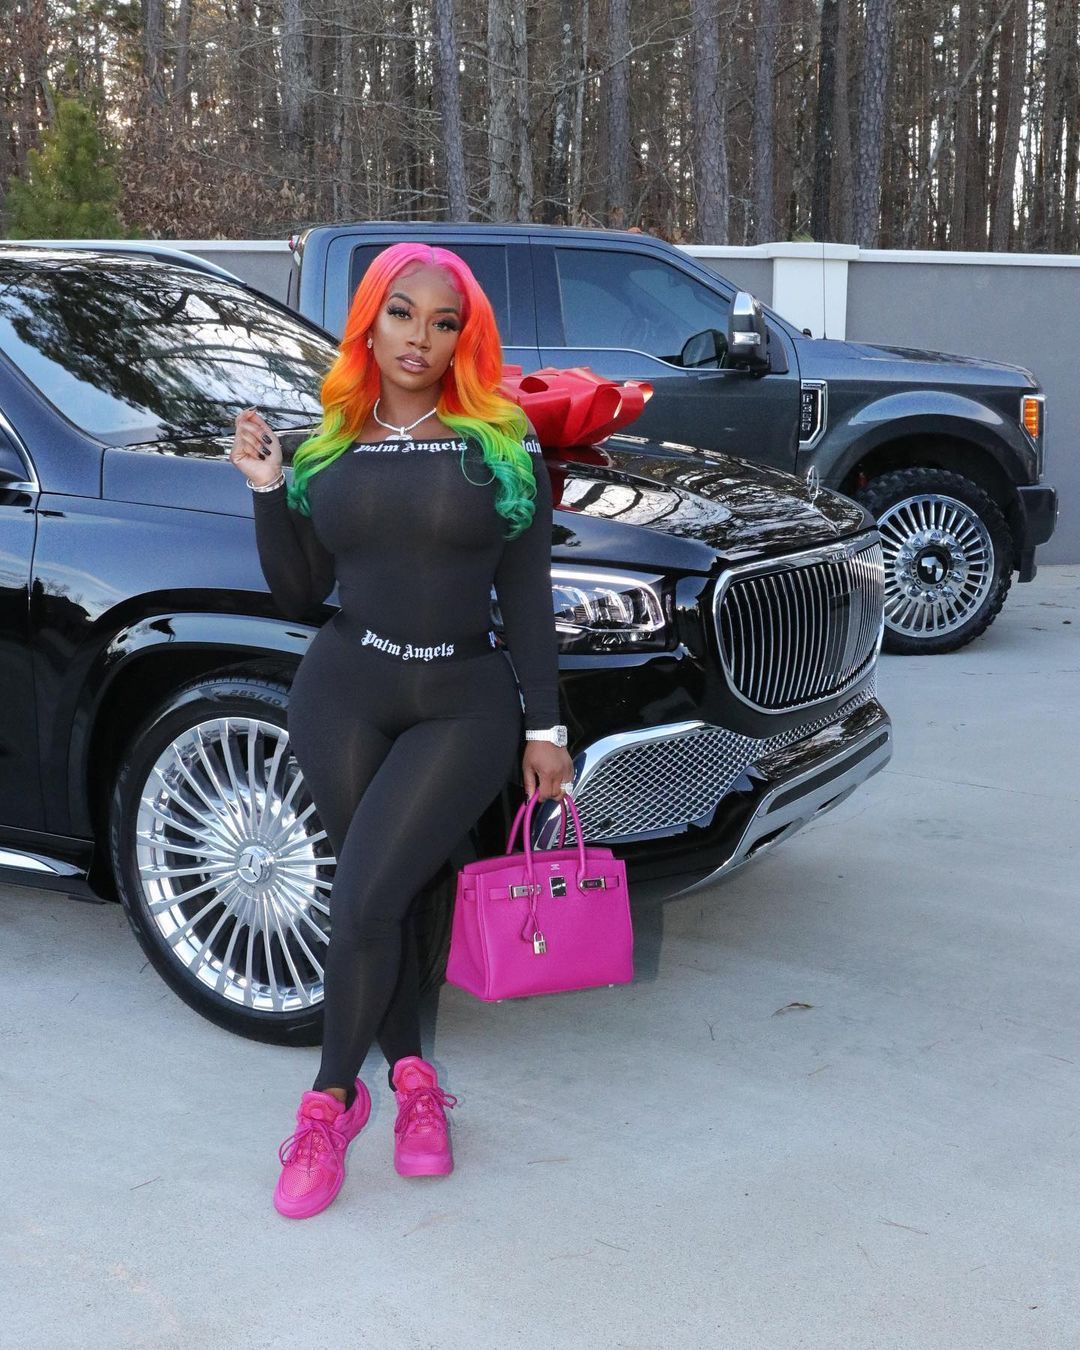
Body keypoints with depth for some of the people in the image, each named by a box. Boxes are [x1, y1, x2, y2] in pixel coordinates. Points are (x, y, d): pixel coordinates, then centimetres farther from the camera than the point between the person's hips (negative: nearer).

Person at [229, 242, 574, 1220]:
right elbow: (298, 596, 9)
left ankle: (332, 1098, 8)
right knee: (376, 901, 6)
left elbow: (527, 594, 1)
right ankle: (413, 1080, 25)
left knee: (364, 900, -11)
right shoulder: (329, 449, 9)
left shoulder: (502, 441, 2)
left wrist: (544, 727, -2)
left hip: (466, 705, -3)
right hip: (342, 694, 3)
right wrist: (267, 490, -3)